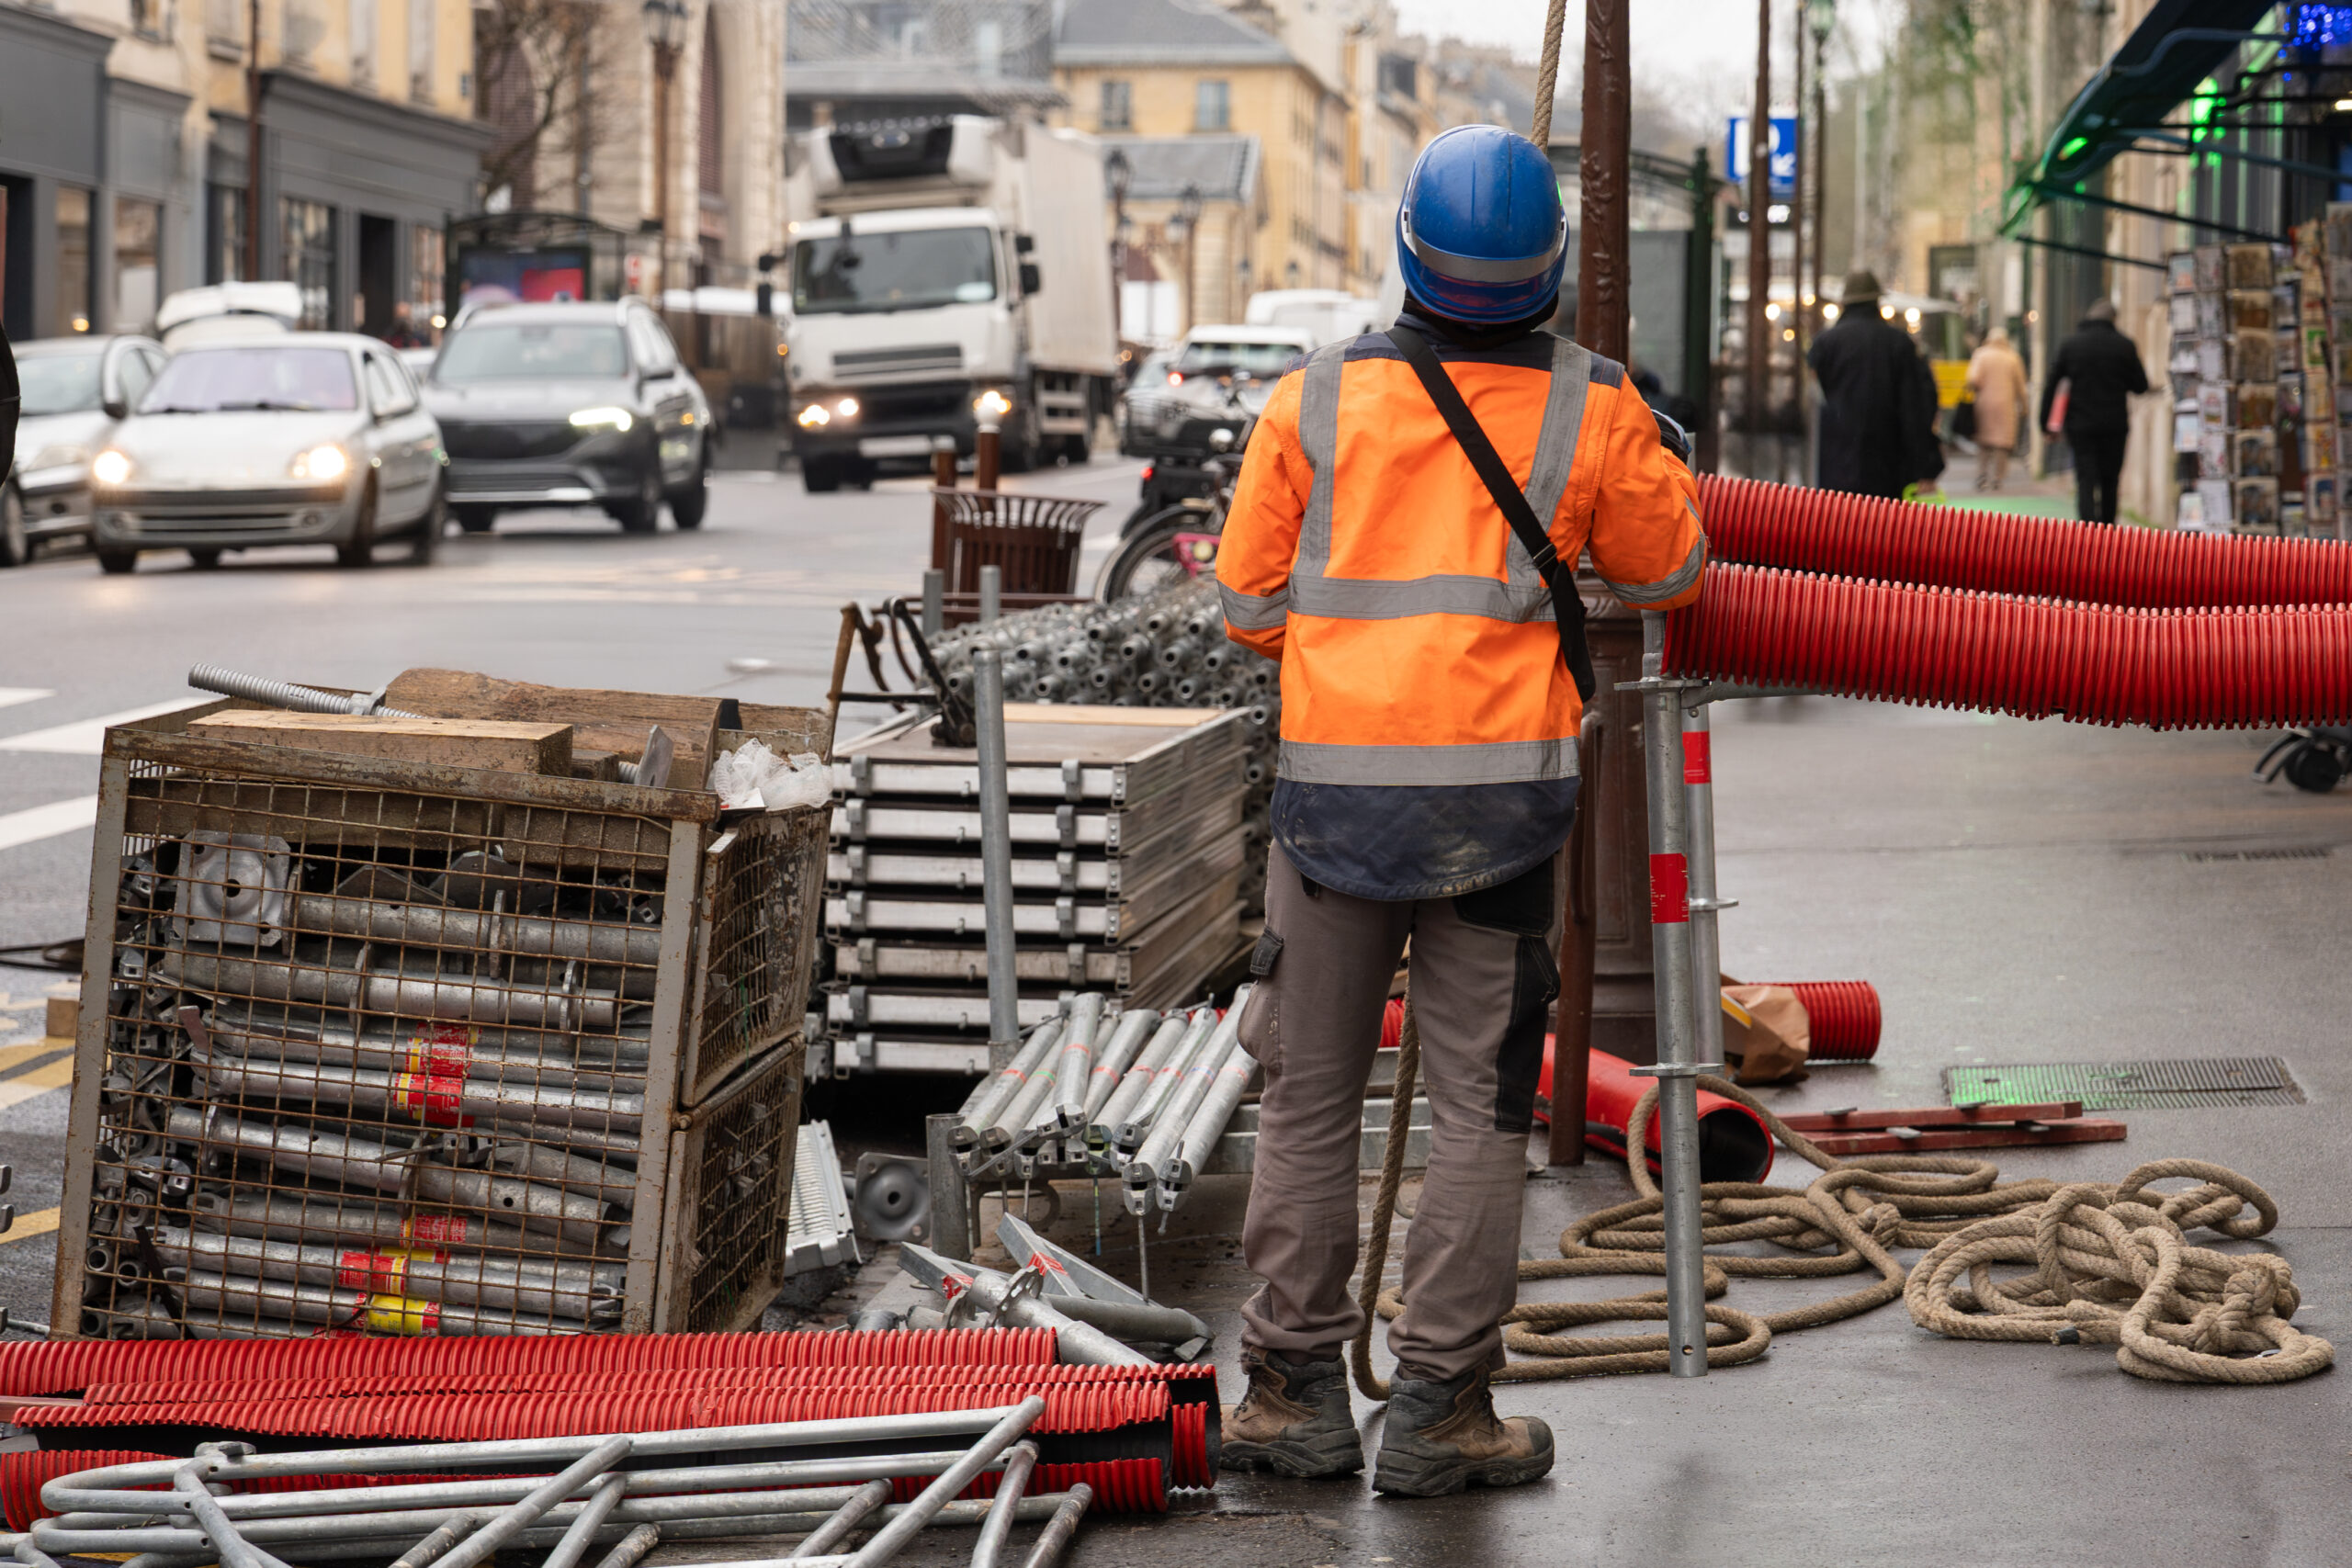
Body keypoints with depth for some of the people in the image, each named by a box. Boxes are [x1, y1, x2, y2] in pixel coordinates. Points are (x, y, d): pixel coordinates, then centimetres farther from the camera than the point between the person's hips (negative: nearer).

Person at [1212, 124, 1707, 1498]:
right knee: (1483, 1105, 5)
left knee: (1313, 1097, 10)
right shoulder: (1594, 412, 0)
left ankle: (1298, 1392, 12)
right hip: (1503, 791, -1)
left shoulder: (1315, 399, 1)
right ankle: (1441, 1410, 4)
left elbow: (1249, 602, 7)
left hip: (1337, 783, 1)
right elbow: (1669, 570, 16)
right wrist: (1669, 458, 34)